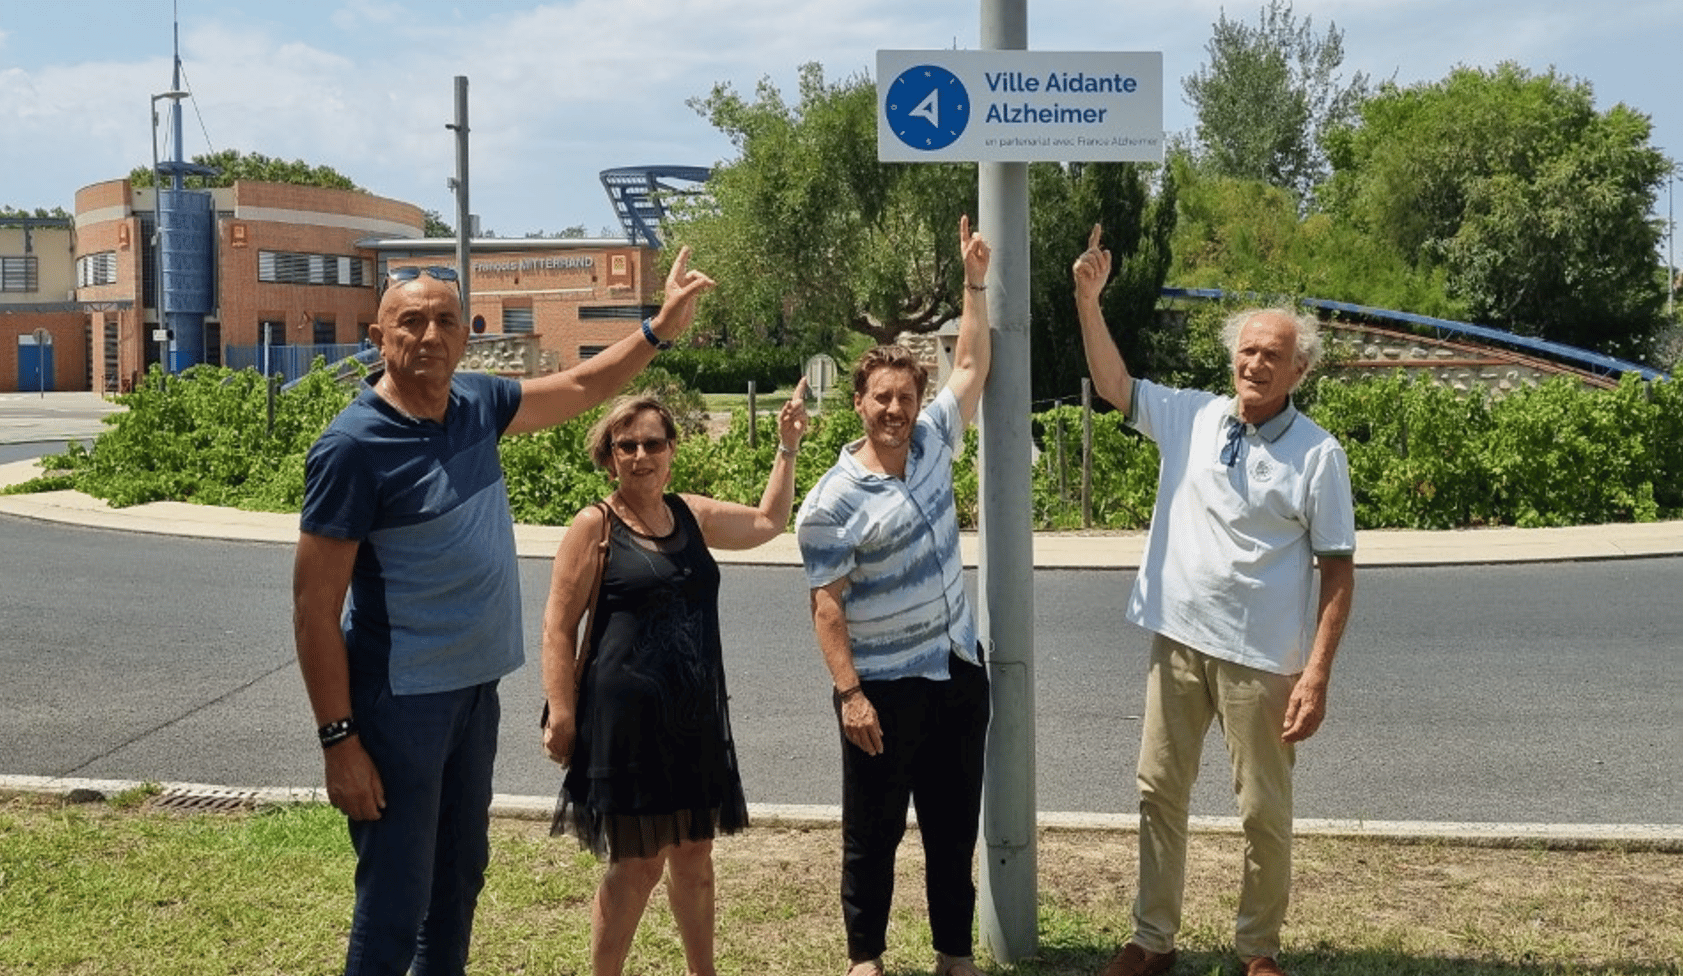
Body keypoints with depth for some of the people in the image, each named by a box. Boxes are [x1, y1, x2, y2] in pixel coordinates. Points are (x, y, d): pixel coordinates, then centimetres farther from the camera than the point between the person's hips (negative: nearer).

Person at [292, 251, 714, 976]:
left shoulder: (477, 402, 1)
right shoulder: (353, 446, -19)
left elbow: (581, 387, 20)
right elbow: (314, 608, -18)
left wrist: (660, 328, 13)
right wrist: (339, 741, -19)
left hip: (475, 687, 7)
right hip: (399, 700, -7)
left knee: (460, 875, 21)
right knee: (395, 907, -1)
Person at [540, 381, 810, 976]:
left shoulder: (692, 515, 9)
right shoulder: (595, 526, -8)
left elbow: (768, 522, 25)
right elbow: (558, 628, -9)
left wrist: (787, 448, 19)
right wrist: (561, 716, -14)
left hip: (695, 714, 6)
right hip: (626, 717, -6)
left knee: (695, 854, 16)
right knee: (637, 862, 0)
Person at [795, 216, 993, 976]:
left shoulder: (933, 443, 2)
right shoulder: (833, 500, -14)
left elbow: (973, 366, 12)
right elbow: (826, 605, -14)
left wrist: (975, 281, 8)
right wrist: (849, 693, -19)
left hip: (958, 669, 6)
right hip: (883, 685, -5)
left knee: (955, 822, 13)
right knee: (873, 828, 7)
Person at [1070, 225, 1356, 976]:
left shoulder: (1318, 454, -8)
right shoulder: (1190, 417, 3)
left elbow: (1337, 571, -8)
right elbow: (1113, 384, 7)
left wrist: (1316, 673, -13)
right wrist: (1088, 300, -6)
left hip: (1261, 659, -4)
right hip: (1178, 642, 4)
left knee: (1264, 813, 8)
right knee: (1160, 793, 12)